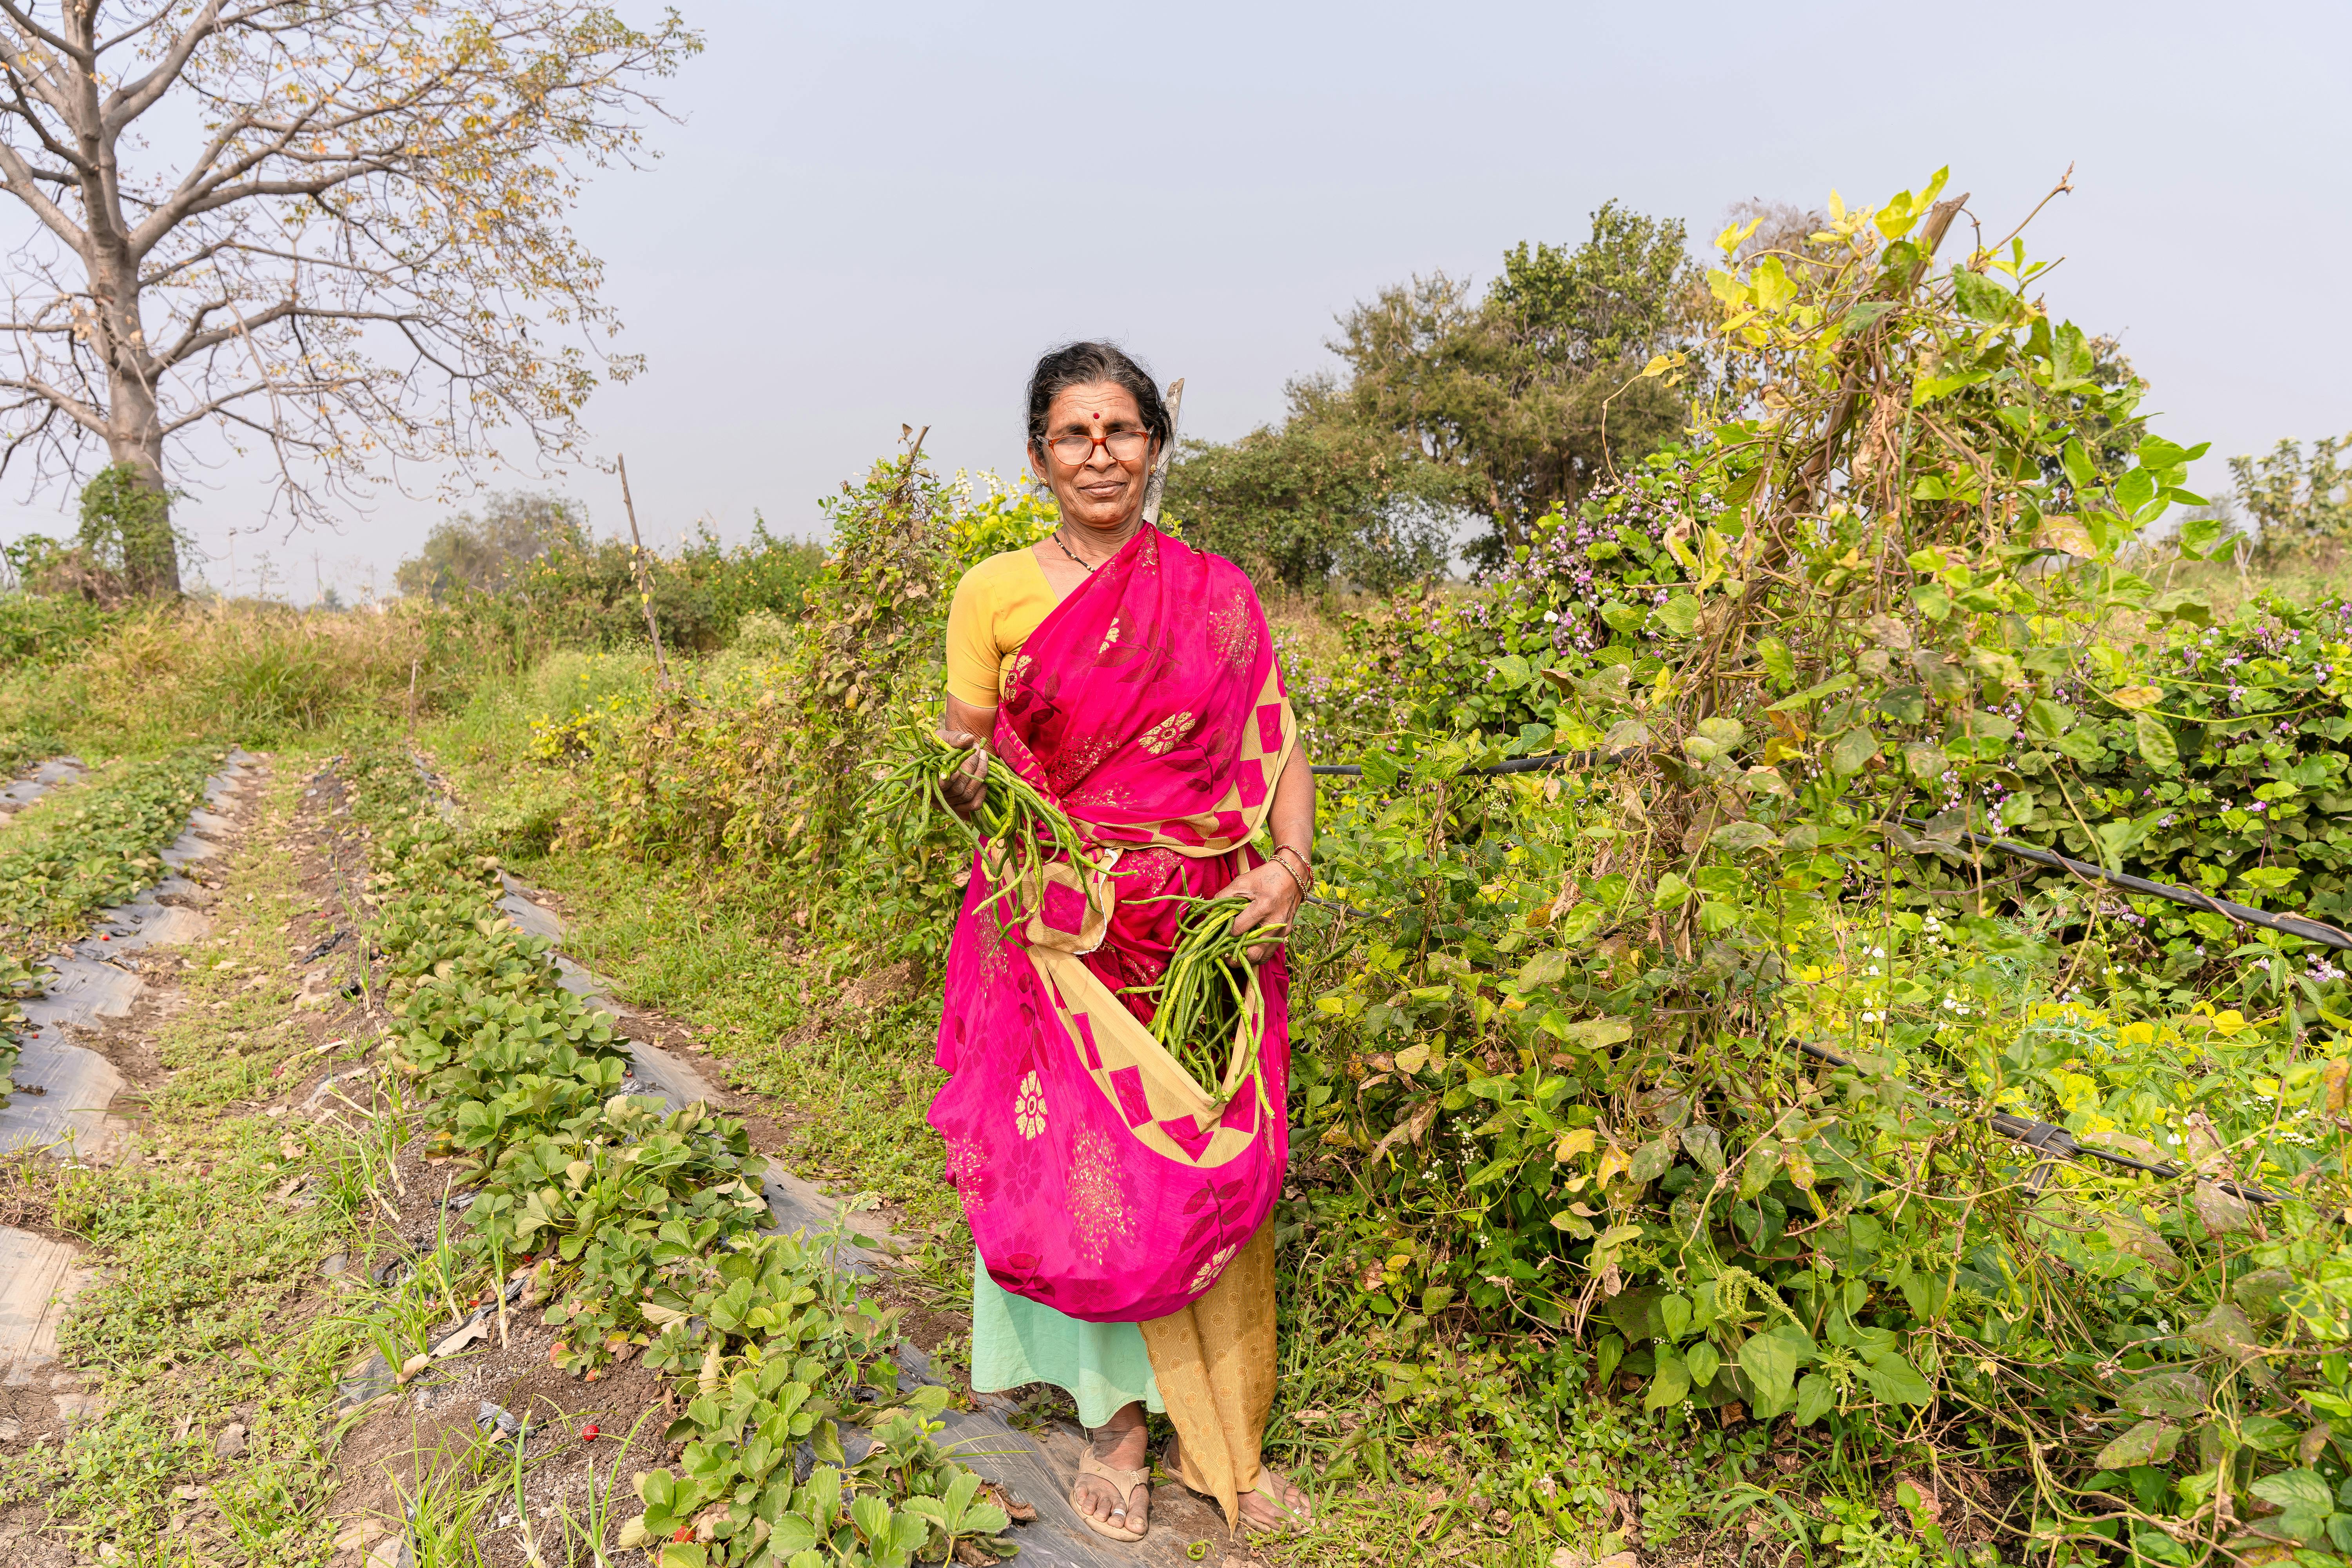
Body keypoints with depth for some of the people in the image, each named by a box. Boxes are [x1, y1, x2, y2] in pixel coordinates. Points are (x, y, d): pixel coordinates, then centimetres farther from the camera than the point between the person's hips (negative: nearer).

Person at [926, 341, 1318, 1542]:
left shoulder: (1216, 593, 5)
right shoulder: (995, 593, 1)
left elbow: (1276, 745, 5)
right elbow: (963, 766, 4)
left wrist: (1290, 861, -12)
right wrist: (968, 781, -19)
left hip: (1206, 934, 2)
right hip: (1063, 936, -1)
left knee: (1217, 1181, 7)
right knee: (1088, 1179, 3)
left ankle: (1217, 1436, 30)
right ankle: (1117, 1425, 28)